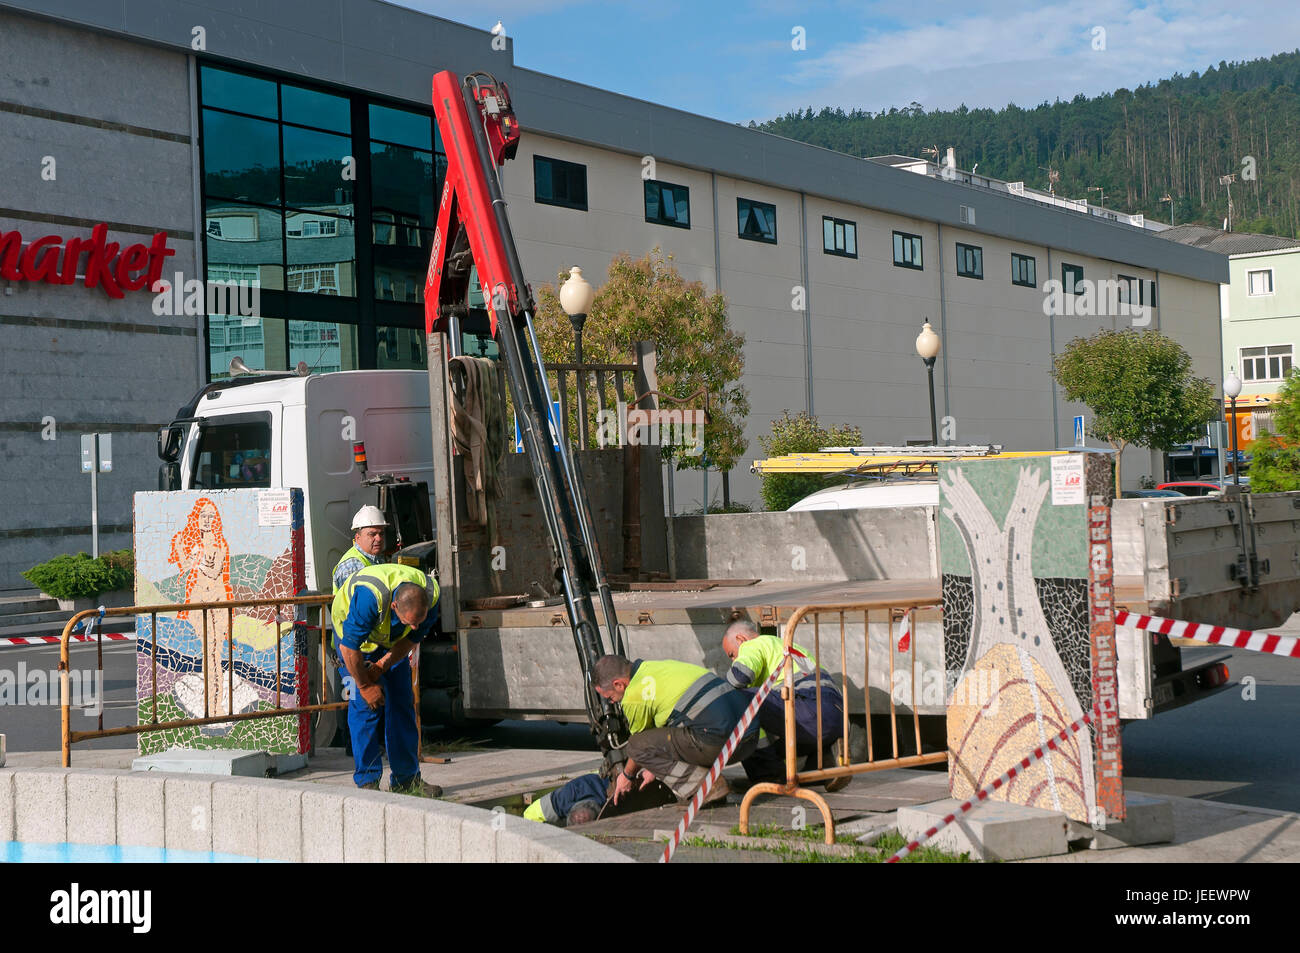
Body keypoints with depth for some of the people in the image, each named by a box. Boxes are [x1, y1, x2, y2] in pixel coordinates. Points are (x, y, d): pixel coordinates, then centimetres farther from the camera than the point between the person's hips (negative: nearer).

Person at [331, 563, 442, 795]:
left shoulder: (430, 595, -29)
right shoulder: (369, 596, -44)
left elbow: (413, 639, -11)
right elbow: (349, 647, -32)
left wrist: (382, 665, -19)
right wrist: (364, 685, -21)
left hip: (393, 639, 4)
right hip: (353, 630, -4)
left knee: (402, 701, -1)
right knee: (365, 702, -14)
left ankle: (407, 778, 5)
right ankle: (367, 780, -8)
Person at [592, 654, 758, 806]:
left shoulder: (634, 695, -2)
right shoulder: (665, 664, 25)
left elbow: (639, 741, 15)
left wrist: (627, 776, 34)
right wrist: (654, 768, 44)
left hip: (718, 743, -9)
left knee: (638, 744, 0)